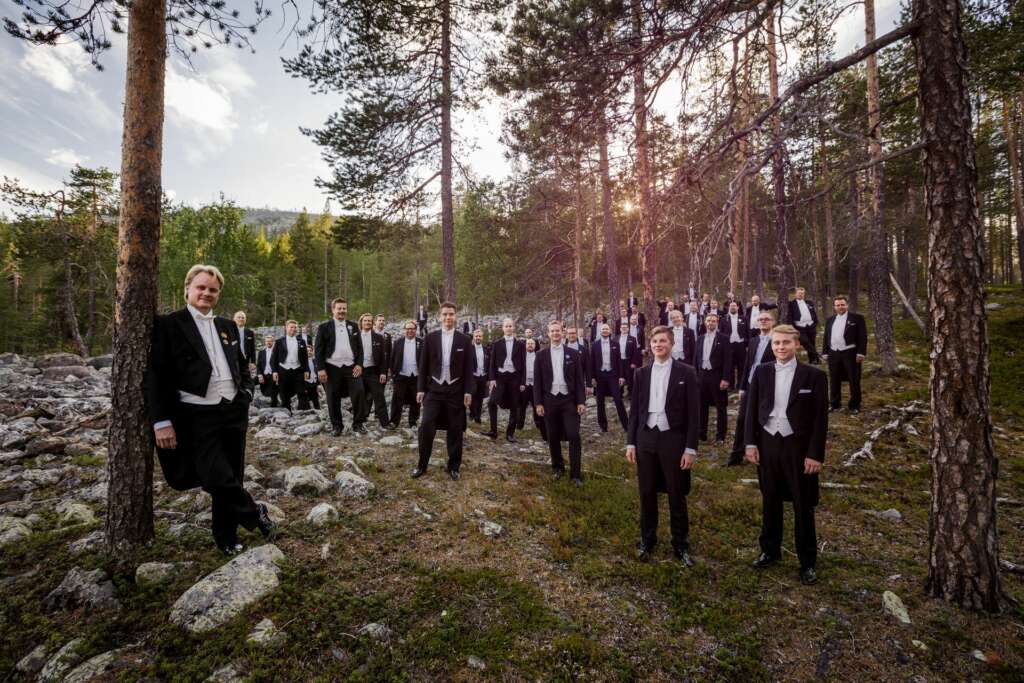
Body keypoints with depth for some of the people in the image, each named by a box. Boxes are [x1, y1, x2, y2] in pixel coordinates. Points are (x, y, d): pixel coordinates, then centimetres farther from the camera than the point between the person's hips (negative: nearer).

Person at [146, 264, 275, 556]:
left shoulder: (228, 326, 11)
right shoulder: (168, 324, -4)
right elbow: (156, 375, -8)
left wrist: (247, 392, 7)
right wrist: (162, 421, -13)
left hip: (234, 412, 5)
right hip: (198, 417, -5)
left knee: (231, 477, 12)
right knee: (217, 480, -9)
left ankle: (226, 536, 29)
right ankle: (254, 512, 18)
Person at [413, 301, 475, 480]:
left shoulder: (464, 340, 1)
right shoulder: (431, 337, 2)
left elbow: (468, 368, 1)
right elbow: (424, 365, 3)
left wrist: (468, 391, -5)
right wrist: (420, 388, -1)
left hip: (455, 390, 0)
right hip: (434, 389, 0)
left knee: (455, 430, 5)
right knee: (426, 426, -6)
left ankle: (453, 466, 19)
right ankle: (422, 464, 10)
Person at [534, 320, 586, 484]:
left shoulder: (572, 353, 3)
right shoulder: (541, 355, 3)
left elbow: (579, 379, 1)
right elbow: (537, 381, 3)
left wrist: (581, 401, -5)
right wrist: (538, 403, -4)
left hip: (569, 399, -1)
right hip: (550, 400, 1)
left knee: (573, 436, -5)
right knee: (553, 437, 9)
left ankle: (576, 473, 2)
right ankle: (558, 468, 26)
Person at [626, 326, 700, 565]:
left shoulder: (685, 372, -3)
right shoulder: (641, 373, 5)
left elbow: (692, 412, -5)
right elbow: (634, 409, 7)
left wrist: (690, 448, -9)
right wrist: (631, 442, 3)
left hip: (673, 439, -2)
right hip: (646, 438, 3)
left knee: (677, 495, 9)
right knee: (647, 493, 12)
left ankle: (681, 544, 25)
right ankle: (647, 539, 29)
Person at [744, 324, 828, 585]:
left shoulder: (814, 375, -7)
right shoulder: (761, 372, 1)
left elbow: (820, 418, -7)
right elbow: (752, 409, 4)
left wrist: (815, 454, -10)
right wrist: (751, 443, -1)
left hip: (798, 447, -2)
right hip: (768, 444, 3)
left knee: (803, 506, 9)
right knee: (770, 502, 15)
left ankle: (807, 562, 25)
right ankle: (770, 550, 32)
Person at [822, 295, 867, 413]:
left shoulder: (857, 318, -1)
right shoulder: (830, 319, 13)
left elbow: (862, 337, -6)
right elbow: (825, 337, 15)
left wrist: (861, 353, -13)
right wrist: (825, 353, 8)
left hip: (851, 353, -4)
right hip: (833, 354, 4)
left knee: (854, 380, 4)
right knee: (834, 380, 9)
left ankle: (855, 405, 14)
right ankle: (834, 403, 20)